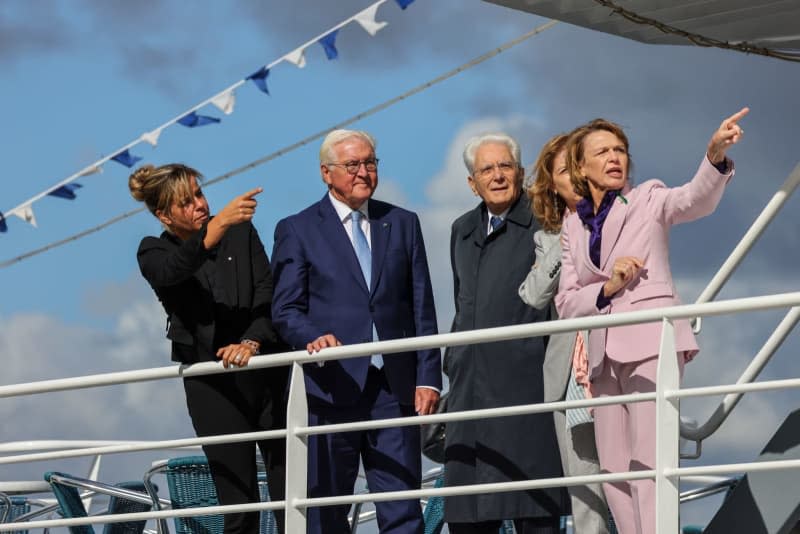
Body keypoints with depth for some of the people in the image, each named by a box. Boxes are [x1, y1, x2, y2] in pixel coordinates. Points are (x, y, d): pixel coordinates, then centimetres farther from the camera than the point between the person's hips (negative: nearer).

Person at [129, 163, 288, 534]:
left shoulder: (241, 233, 7)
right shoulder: (154, 253, 1)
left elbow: (268, 295, -2)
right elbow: (175, 269, -23)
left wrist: (251, 342, -20)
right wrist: (219, 224, -37)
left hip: (266, 374, 1)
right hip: (212, 385, -1)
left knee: (289, 495, -5)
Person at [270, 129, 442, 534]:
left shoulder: (403, 224, 14)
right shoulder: (296, 230, 5)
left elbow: (422, 308, 11)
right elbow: (286, 310, 0)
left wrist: (428, 377, 2)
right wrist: (313, 338, -21)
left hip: (395, 386, 2)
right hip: (331, 388, -2)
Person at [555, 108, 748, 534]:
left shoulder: (647, 199, 5)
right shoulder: (573, 227, 15)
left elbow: (696, 200, -17)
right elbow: (565, 302, 10)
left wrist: (715, 155, -36)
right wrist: (607, 288, -10)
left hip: (650, 342, -5)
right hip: (605, 352, 5)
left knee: (649, 463, -15)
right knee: (614, 470, 5)